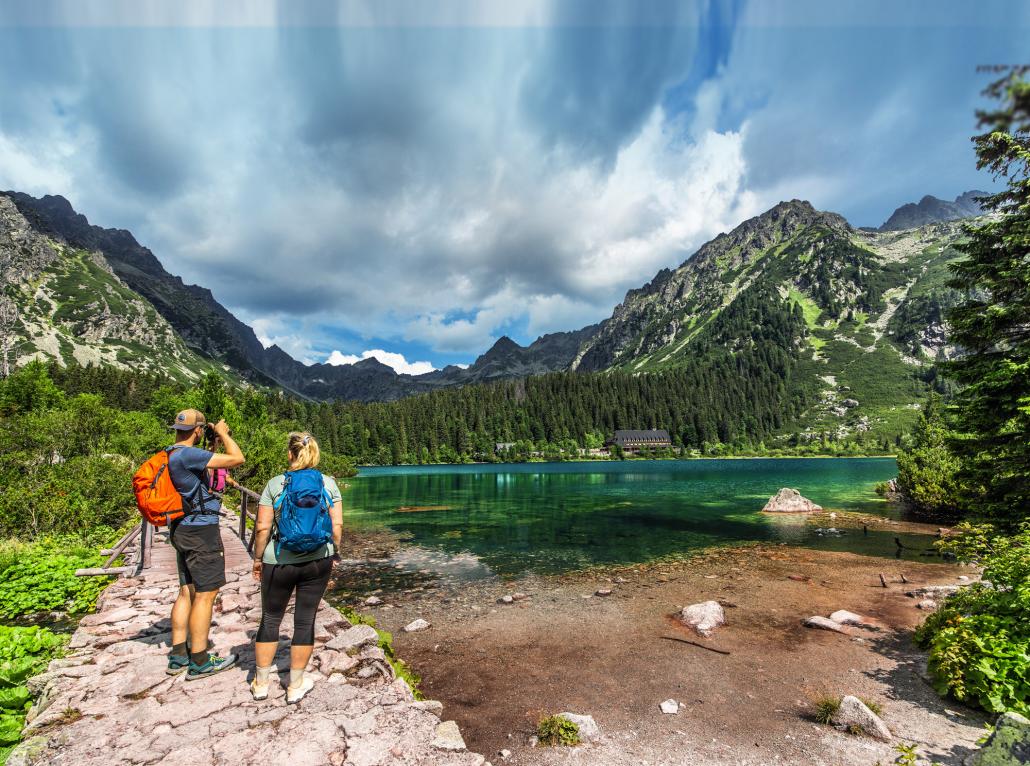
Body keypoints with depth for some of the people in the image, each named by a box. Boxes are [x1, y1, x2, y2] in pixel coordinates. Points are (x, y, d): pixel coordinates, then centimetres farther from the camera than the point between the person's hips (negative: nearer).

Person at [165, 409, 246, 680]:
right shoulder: (189, 455, -22)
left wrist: (213, 445, 20)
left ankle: (178, 655, 24)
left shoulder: (170, 455, 8)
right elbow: (237, 458, -24)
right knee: (205, 595, 0)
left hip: (182, 530, 10)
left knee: (187, 592, 17)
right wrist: (223, 433, -11)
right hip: (201, 531, -10)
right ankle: (199, 662, 9)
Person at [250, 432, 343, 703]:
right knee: (305, 621, 11)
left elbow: (262, 527, -6)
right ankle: (296, 686, 23)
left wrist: (258, 558, 7)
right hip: (318, 560, 1)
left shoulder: (274, 484, -6)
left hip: (278, 562, 0)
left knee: (270, 619, 18)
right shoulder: (328, 483, -3)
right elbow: (337, 524, -4)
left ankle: (260, 683, 31)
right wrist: (334, 553, 9)